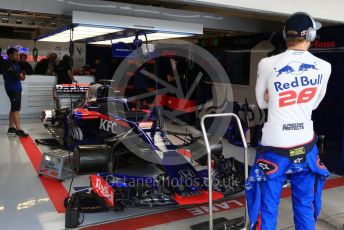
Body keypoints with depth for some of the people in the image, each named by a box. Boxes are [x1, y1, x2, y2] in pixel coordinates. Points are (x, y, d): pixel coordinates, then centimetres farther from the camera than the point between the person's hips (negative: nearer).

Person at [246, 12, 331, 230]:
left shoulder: (268, 64, -11)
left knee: (268, 208, 7)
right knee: (305, 205, 18)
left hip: (275, 148, -3)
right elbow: (314, 103, 11)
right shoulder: (324, 67, -3)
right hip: (305, 147, 3)